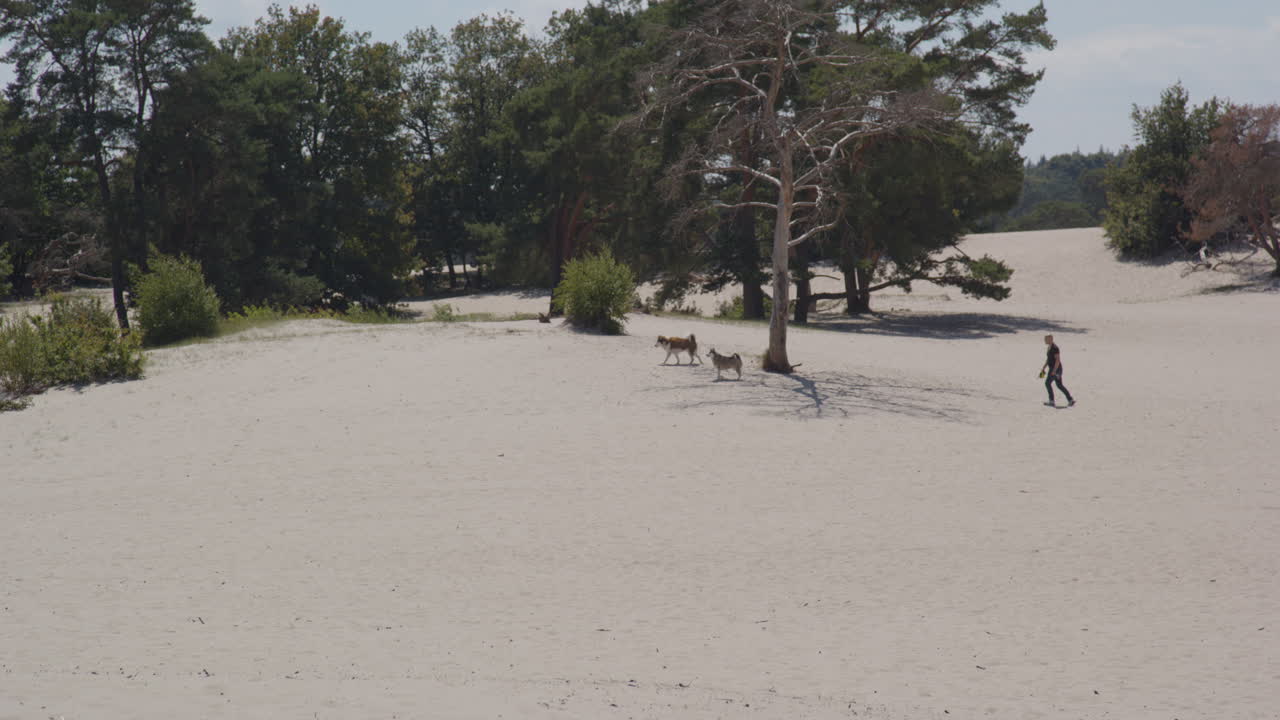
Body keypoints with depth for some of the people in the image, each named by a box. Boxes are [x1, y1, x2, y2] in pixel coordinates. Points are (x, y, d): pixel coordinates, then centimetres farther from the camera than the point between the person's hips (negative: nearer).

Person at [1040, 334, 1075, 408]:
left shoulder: (1054, 348, -19)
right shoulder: (1050, 348, 14)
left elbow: (1058, 360, -24)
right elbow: (1048, 359, 24)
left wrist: (1054, 371, -27)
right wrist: (1043, 368, 21)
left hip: (1056, 369, -10)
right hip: (1053, 369, 10)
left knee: (1047, 383, -7)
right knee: (1060, 385, 12)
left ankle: (1052, 401, -4)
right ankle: (1071, 400, 12)